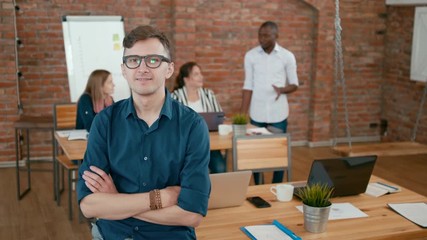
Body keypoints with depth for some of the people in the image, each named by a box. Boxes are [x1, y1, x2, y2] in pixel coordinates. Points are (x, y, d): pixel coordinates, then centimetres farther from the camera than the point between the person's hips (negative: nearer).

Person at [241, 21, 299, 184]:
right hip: (257, 114, 1)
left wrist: (283, 89, -20)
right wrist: (242, 114, -4)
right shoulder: (250, 55, 0)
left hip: (278, 113, -1)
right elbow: (248, 86, 2)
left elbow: (294, 84, 3)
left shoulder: (287, 56, -2)